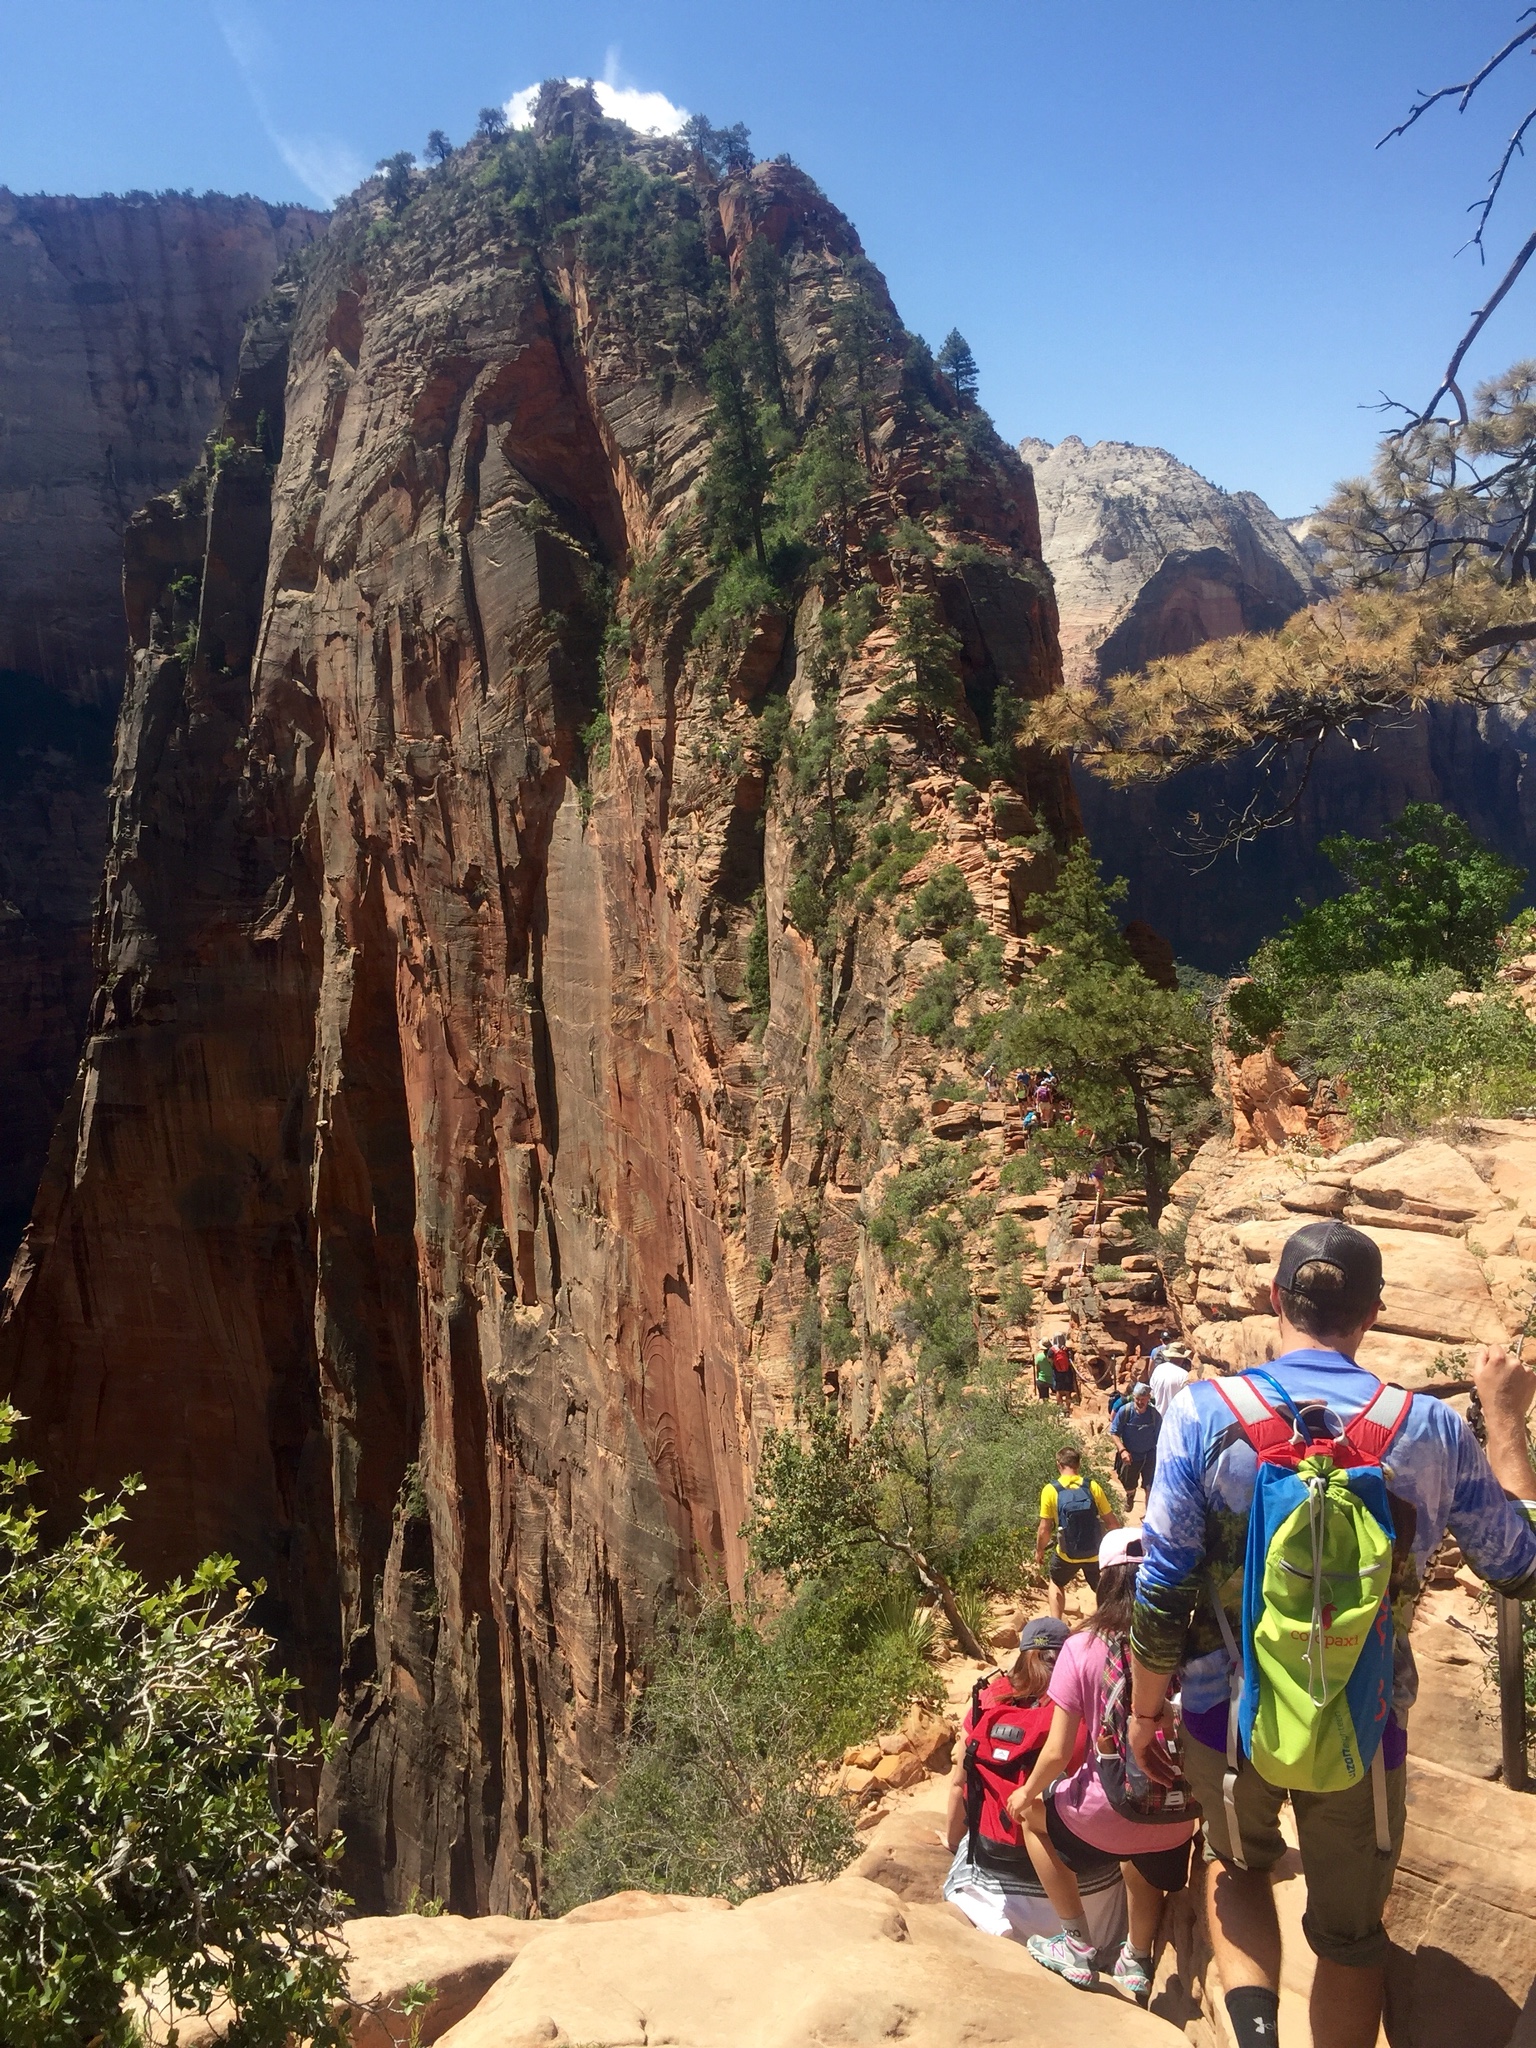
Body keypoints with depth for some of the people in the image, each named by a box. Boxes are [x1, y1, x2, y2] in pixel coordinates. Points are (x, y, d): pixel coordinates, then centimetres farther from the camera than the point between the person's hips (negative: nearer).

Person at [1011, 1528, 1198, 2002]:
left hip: (1105, 1819, -4)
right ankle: (1137, 1960, 50)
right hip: (1175, 1821, 4)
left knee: (1032, 1811, 29)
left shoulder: (1083, 1648, -15)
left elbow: (1057, 1753, -12)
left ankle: (1078, 1945, 29)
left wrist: (1027, 1796, 8)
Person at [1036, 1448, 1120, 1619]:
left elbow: (1044, 1530, -11)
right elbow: (1112, 1522, -4)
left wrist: (1039, 1551, 7)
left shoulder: (1050, 1491, -14)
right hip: (1095, 1553, 1)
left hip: (1067, 1555, -1)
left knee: (1056, 1583, 28)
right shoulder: (1093, 1487, -10)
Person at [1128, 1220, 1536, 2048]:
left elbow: (1163, 1591, -13)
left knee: (1235, 1863, 29)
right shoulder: (1432, 1429, -12)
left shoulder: (1204, 1411, -16)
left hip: (1228, 1717, 0)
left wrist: (1144, 1709, 2)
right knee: (1348, 1935, 23)